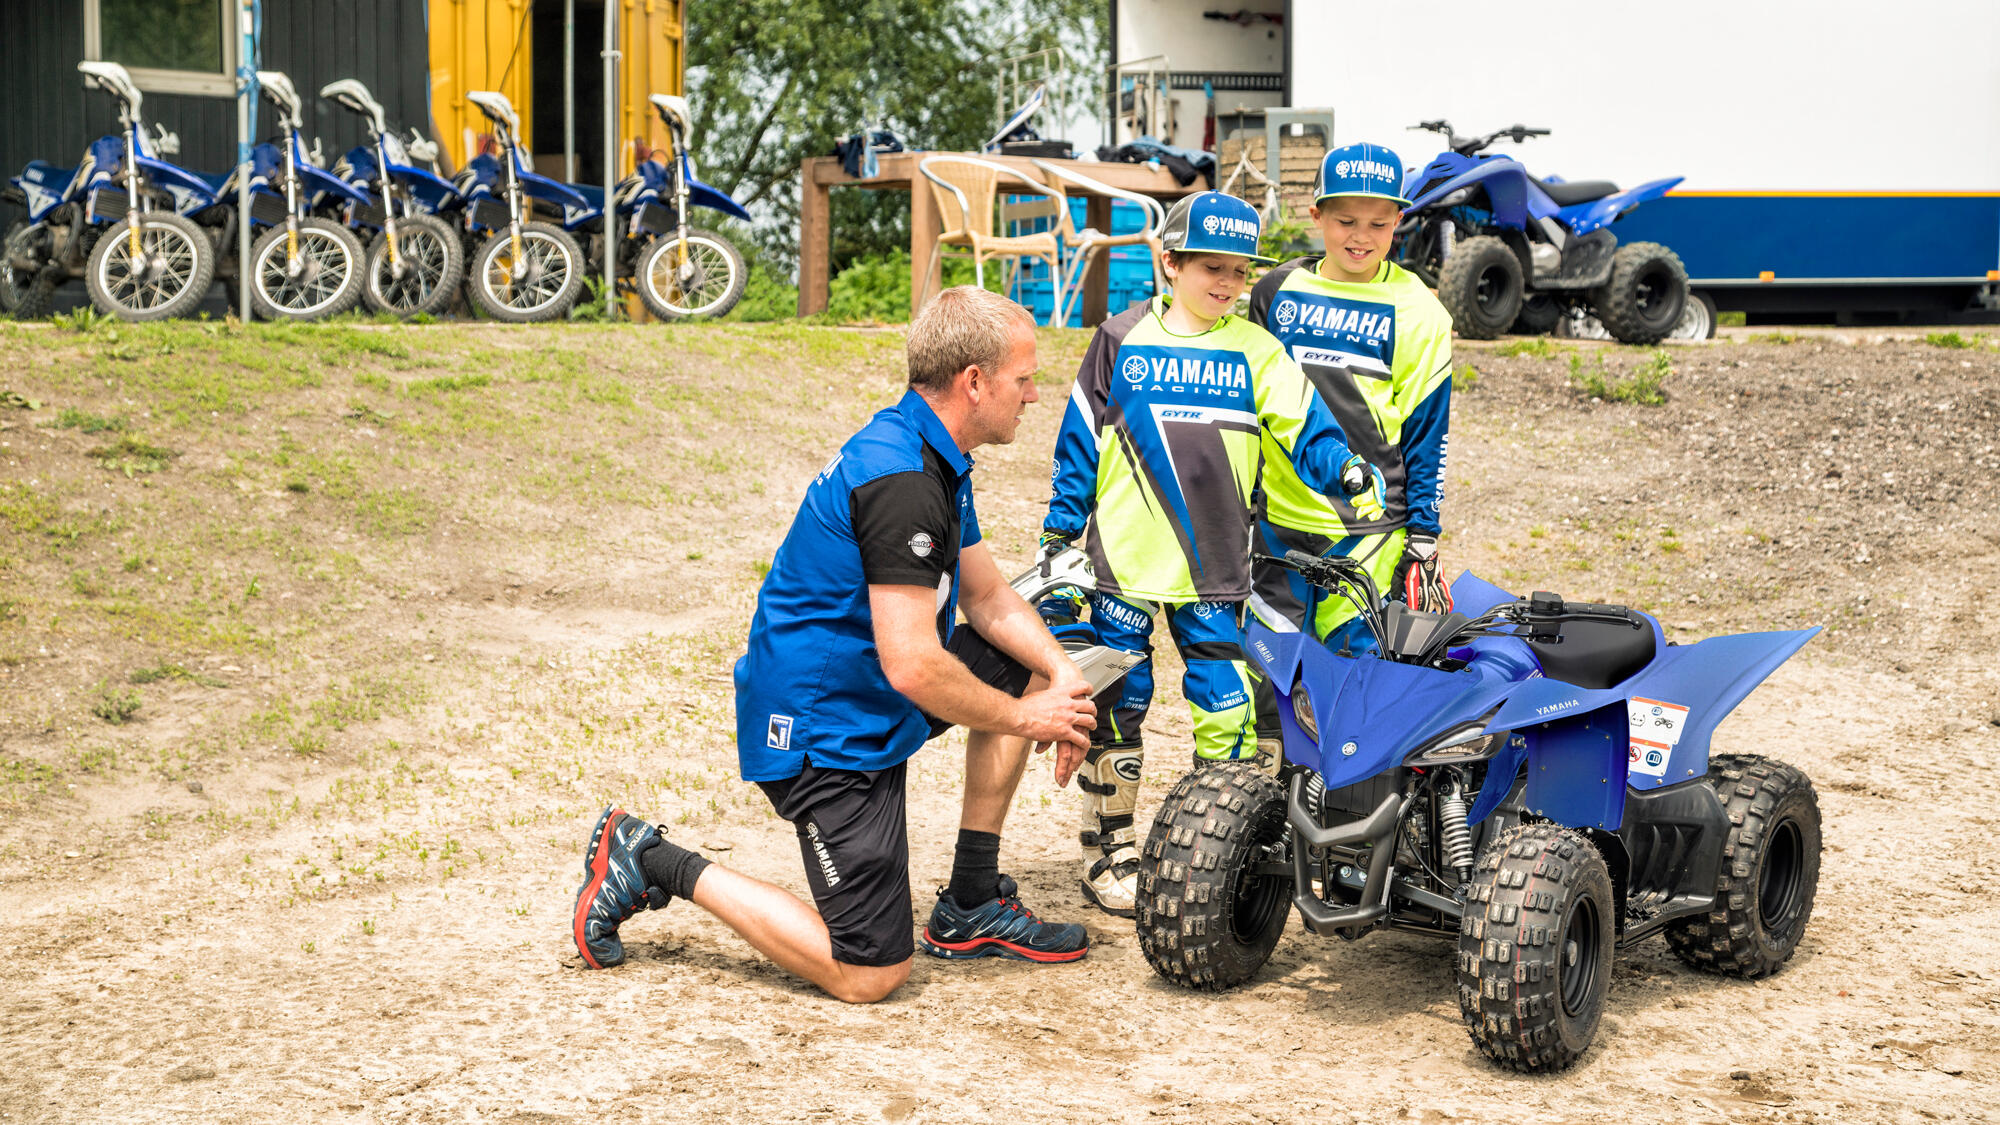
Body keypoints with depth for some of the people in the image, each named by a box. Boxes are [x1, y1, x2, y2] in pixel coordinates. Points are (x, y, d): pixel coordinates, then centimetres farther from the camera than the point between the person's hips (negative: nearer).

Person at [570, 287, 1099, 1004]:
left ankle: (971, 909, 17)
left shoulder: (936, 459, 9)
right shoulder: (900, 480, -25)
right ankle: (657, 867, 0)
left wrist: (1062, 679, -1)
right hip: (824, 733, -11)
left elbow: (988, 599, 16)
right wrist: (1023, 718, -13)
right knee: (869, 975, -9)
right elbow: (913, 667, -28)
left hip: (863, 697, 11)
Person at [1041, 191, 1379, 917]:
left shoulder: (1255, 351, 5)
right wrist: (1058, 536, 6)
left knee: (1228, 709, -2)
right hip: (1125, 559, -1)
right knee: (1115, 709, 4)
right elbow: (1080, 443, 7)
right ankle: (1108, 854, 16)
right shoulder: (1123, 341, 4)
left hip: (1214, 570, 1)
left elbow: (1302, 425, -4)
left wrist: (1345, 468, -24)